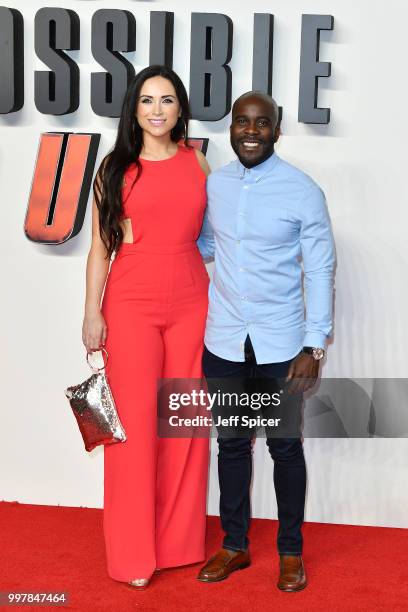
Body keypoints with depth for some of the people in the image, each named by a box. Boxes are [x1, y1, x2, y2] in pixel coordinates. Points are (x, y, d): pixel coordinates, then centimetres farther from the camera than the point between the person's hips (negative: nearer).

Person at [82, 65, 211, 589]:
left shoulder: (197, 162, 8)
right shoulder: (115, 167, 2)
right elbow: (100, 246, 2)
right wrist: (92, 312, -4)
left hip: (190, 301, 2)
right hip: (132, 303, -2)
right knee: (134, 420, 0)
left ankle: (180, 541, 23)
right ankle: (133, 552, 15)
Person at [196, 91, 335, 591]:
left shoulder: (303, 191, -8)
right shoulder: (212, 185, 4)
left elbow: (320, 271, -6)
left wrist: (314, 345, -10)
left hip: (280, 345, -3)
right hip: (222, 343, 3)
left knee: (285, 447, 9)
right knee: (231, 444, 14)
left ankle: (291, 550, 27)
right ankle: (234, 545, 30)